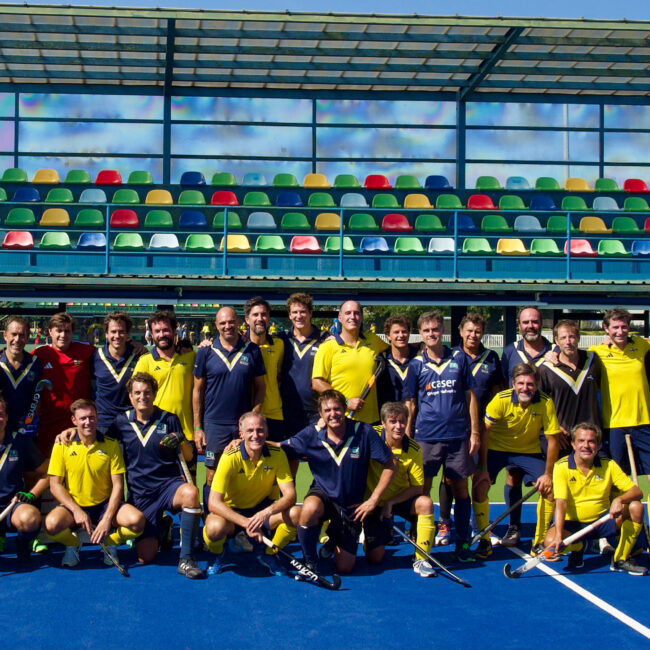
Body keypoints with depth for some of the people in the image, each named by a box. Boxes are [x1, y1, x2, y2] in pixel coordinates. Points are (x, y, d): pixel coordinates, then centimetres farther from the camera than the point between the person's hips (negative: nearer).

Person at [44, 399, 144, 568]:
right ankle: (73, 543, 4)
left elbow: (117, 485, -4)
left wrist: (107, 519, -16)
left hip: (105, 505, 0)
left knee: (137, 520, -28)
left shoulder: (111, 445, -2)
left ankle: (110, 542, 7)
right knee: (51, 524, -33)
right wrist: (76, 511, -17)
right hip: (74, 505, 0)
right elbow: (55, 485, -2)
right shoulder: (62, 445, -2)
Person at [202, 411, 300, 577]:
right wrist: (246, 523, -37)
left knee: (295, 513, -26)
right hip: (232, 511, -3)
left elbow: (290, 495, -18)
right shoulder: (230, 458, -22)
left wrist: (267, 512, -39)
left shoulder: (277, 454, -13)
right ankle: (217, 555, 3)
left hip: (263, 508, 3)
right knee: (215, 527, -37)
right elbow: (214, 503, -25)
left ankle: (269, 555, 3)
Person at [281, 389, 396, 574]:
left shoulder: (364, 432, -15)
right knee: (309, 509, -39)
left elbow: (390, 464, -8)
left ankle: (334, 539, 39)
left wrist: (374, 499, -10)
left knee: (345, 569, 3)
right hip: (322, 495, 0)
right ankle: (310, 563, -13)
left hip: (351, 505, 1)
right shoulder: (311, 435, -12)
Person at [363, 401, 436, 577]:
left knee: (425, 503, -32)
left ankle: (421, 559, -19)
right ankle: (385, 534, 30)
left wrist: (391, 502, -25)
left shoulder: (413, 449, -13)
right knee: (374, 559, -6)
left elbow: (417, 488, -11)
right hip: (374, 502, -1)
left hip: (401, 499, 1)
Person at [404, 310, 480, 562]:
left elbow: (470, 397, 9)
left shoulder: (459, 359, 5)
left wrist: (474, 432, 4)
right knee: (422, 490, 2)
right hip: (426, 436, -1)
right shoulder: (416, 365, 4)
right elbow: (410, 404, 7)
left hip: (458, 436, 1)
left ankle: (463, 543, 16)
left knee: (461, 489, 6)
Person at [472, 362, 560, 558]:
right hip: (497, 448, -1)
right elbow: (485, 432, -20)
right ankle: (484, 542, -3)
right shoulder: (501, 400, -25)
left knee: (549, 488, -15)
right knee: (479, 485, -18)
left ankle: (539, 543, 2)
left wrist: (548, 474, -15)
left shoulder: (545, 403, -22)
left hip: (529, 451, 1)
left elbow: (552, 439, -14)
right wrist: (482, 468, -21)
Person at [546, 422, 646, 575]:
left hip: (602, 521, 2)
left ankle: (621, 559, -3)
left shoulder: (609, 465, -4)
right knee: (551, 542, -32)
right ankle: (577, 548, 8)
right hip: (573, 523, -2)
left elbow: (637, 492, -9)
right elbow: (561, 503, -20)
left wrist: (620, 500, -33)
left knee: (636, 507, -21)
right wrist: (558, 535, -35)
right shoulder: (561, 467, -12)